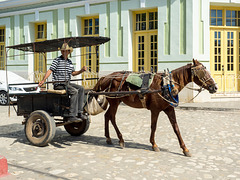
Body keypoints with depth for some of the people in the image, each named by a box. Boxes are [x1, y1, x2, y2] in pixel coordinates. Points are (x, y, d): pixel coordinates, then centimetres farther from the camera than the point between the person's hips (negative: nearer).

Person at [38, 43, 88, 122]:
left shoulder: (69, 61, 16)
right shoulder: (57, 60, -5)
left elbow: (73, 73, 23)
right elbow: (50, 70, -13)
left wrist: (82, 70, 6)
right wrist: (43, 80, -24)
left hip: (67, 83, 7)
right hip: (58, 84, -7)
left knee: (81, 88, -12)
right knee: (74, 91, -27)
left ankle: (80, 112, -11)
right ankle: (72, 116, -27)